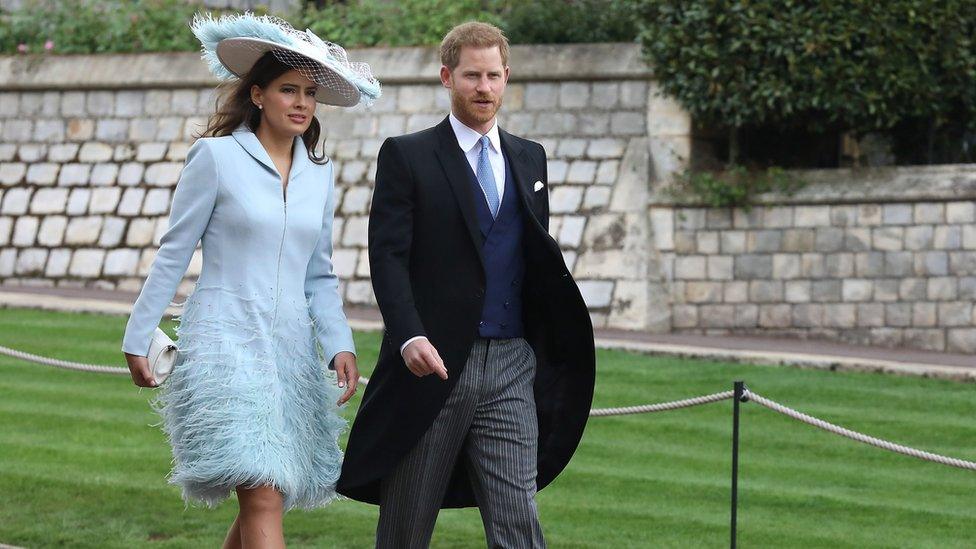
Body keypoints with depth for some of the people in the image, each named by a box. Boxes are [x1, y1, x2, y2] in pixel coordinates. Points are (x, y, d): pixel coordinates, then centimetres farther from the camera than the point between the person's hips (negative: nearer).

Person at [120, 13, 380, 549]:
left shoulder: (318, 172, 12)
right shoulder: (216, 156, -3)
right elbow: (173, 253, 1)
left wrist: (340, 344, 2)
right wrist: (138, 340, 2)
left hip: (290, 346, 6)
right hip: (226, 340, -6)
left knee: (259, 502, 7)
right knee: (264, 497, -17)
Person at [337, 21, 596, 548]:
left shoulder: (529, 159, 15)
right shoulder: (406, 155, 0)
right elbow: (388, 255, -8)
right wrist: (408, 336, -23)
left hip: (511, 367, 3)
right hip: (432, 364, -3)